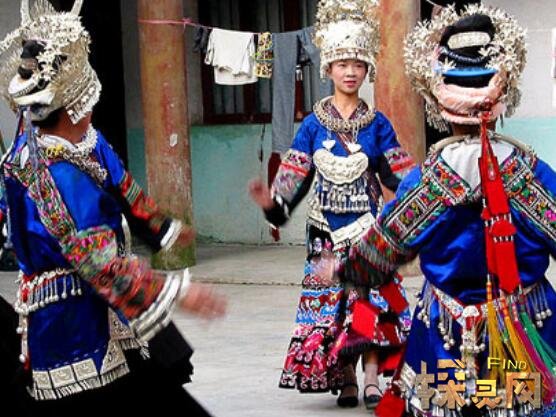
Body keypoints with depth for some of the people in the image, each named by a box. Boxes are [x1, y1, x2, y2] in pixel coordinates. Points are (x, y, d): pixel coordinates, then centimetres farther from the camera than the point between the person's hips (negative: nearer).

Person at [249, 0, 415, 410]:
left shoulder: (377, 123, 4)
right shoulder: (314, 125, 3)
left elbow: (397, 177, 3)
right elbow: (295, 177, 0)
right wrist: (272, 202, -17)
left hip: (368, 227, -1)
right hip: (327, 229, 1)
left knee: (371, 297, -12)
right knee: (332, 301, 1)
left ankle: (372, 376, -12)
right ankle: (345, 381, 11)